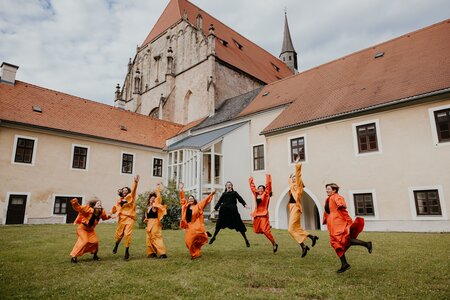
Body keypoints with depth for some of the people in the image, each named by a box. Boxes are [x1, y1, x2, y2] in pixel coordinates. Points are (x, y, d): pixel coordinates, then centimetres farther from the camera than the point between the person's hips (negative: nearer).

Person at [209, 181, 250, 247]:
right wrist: (215, 208, 12)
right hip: (224, 211, 2)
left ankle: (246, 240, 11)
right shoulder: (224, 194, 11)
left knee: (239, 225, -1)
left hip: (233, 211, -2)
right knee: (219, 225, 9)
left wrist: (245, 204, -22)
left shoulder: (234, 193, 4)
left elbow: (240, 199, -7)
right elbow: (219, 201, 15)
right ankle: (213, 237, 29)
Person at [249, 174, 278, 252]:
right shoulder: (255, 194, 11)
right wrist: (251, 180, 30)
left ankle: (274, 244, -1)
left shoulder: (266, 195, -1)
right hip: (257, 214, 6)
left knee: (265, 230, -13)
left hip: (264, 214, -6)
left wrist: (268, 177, -5)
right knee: (256, 230, 7)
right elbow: (252, 187, 23)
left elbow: (268, 186, -6)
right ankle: (268, 227, 31)